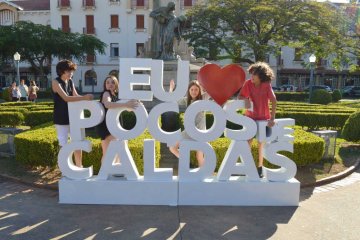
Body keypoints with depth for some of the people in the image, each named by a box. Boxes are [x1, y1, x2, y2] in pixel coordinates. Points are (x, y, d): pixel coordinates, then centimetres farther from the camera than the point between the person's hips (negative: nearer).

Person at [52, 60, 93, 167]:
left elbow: (76, 96, 7)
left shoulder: (70, 82, 6)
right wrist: (84, 97, -32)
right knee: (64, 144, 3)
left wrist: (86, 99, -13)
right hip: (61, 119, -6)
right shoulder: (56, 82, -12)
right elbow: (66, 98, -24)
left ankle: (79, 166, 22)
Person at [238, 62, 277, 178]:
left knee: (261, 143, 9)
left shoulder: (266, 85, -16)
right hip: (250, 117, 1)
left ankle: (260, 167, 23)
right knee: (247, 142, -1)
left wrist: (272, 118, -31)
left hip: (263, 117, 0)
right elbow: (240, 97, -8)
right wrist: (245, 99, -31)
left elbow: (273, 101, -23)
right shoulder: (248, 83, -13)